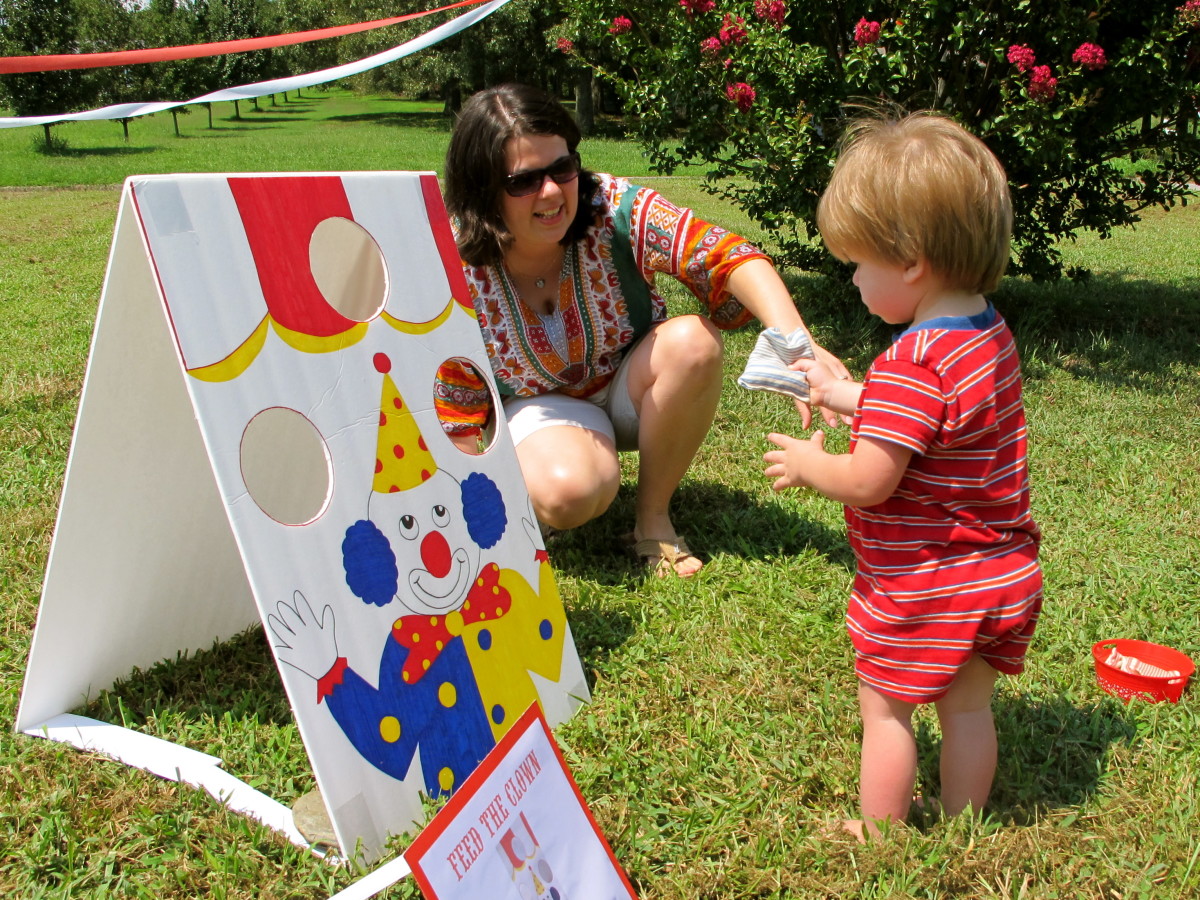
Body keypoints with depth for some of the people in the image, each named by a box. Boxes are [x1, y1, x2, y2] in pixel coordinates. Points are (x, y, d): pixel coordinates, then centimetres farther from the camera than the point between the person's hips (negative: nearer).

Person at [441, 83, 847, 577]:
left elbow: (728, 255, -38)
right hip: (541, 408, -2)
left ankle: (653, 517, -12)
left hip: (632, 390, 2)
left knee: (693, 341, -31)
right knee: (569, 490, -36)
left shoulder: (611, 207, -25)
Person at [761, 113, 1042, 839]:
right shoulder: (994, 336, 2)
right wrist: (845, 393, 19)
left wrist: (807, 464, -7)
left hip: (921, 587, -8)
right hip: (1006, 575, 8)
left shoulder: (911, 365, -27)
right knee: (969, 708, 20)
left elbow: (867, 482, -26)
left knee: (886, 711, 11)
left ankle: (878, 837, 26)